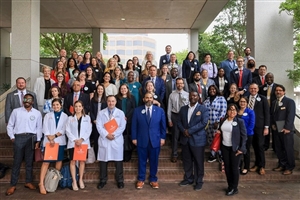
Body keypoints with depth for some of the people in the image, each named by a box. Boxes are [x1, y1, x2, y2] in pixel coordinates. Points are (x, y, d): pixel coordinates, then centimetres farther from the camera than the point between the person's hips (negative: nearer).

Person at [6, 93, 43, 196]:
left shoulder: (37, 113, 6)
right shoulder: (16, 111, 6)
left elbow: (39, 128, 7)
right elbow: (10, 125, 9)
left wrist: (38, 141, 1)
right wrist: (12, 137, 0)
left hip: (31, 138, 1)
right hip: (19, 138, -1)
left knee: (29, 161, 7)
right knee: (17, 162, 1)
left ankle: (28, 182, 18)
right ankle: (13, 185, 8)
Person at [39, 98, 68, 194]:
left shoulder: (65, 116, 9)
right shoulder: (48, 115, 11)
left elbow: (64, 129, 0)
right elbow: (45, 128, 2)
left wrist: (55, 136, -13)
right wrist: (50, 138, -11)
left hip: (60, 141, 1)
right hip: (48, 141, -1)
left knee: (59, 160, 4)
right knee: (46, 161, -6)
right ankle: (41, 183, -7)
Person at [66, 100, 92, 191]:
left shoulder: (87, 117, 7)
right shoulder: (70, 118, 8)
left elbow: (89, 130, 1)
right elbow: (67, 130, 1)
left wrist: (82, 139, -11)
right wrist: (75, 140, -10)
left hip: (84, 142, 0)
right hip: (73, 142, 0)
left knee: (82, 161, 5)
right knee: (73, 161, -1)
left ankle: (80, 180, 17)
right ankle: (74, 181, 5)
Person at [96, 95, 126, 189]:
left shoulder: (120, 113, 7)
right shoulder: (101, 113, 8)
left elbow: (122, 126, -1)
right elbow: (99, 126, -2)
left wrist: (114, 135, -13)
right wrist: (106, 134, -15)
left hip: (117, 140, -1)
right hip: (104, 140, 1)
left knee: (118, 161, 3)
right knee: (103, 160, 6)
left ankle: (120, 180, 15)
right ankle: (103, 180, 19)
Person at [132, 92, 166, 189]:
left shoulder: (160, 110, 2)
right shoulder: (137, 110, 1)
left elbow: (163, 125, 5)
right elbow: (134, 125, 2)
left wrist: (163, 137, 1)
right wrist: (134, 138, -2)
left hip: (155, 140, 1)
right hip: (141, 140, 0)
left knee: (154, 161, 10)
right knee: (142, 161, 10)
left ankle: (153, 179, 27)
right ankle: (141, 179, 25)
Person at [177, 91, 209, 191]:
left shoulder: (203, 109, -4)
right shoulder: (183, 109, 12)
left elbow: (204, 123, -15)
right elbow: (179, 122, 8)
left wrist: (190, 131, -17)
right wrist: (183, 130, -12)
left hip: (197, 139, -4)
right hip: (185, 139, 5)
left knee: (198, 161, 5)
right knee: (186, 160, 14)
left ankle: (199, 181, 20)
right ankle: (188, 178, 31)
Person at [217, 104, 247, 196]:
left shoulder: (239, 121, -9)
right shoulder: (223, 121, 6)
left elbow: (244, 136, -9)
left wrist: (241, 149, -15)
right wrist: (218, 132, -1)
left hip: (235, 148, -5)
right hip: (224, 147, 5)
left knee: (234, 168, 4)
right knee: (227, 167, 12)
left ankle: (234, 188, 18)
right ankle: (229, 186, 27)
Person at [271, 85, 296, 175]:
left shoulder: (290, 101, -4)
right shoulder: (274, 102, 16)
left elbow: (291, 115, -11)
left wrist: (287, 128, -16)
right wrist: (273, 124, 5)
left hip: (286, 129, -6)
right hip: (276, 129, 6)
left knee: (288, 149, 0)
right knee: (278, 148, 9)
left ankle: (289, 168, 12)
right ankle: (282, 165, 23)